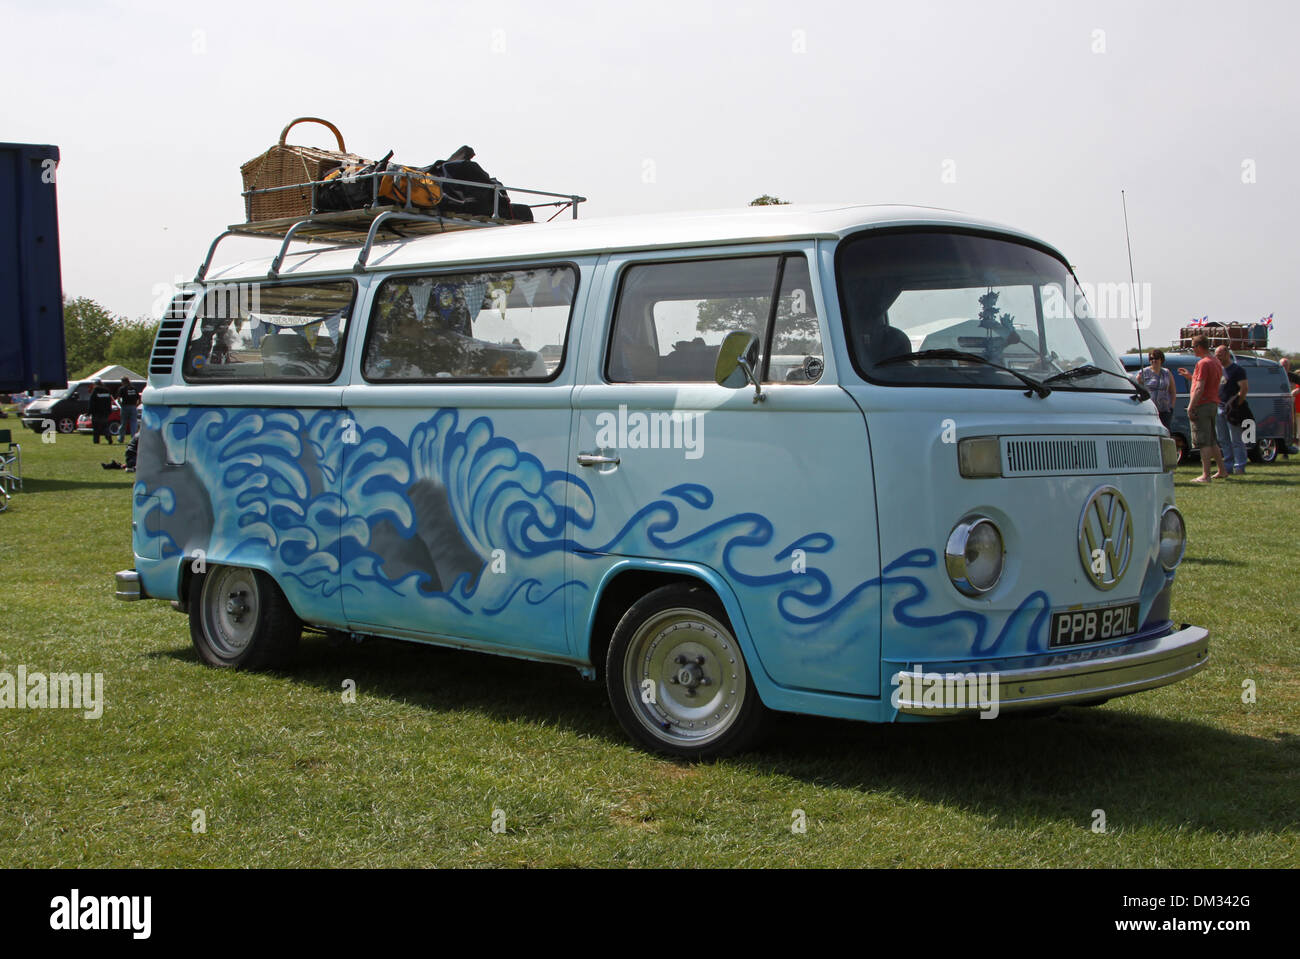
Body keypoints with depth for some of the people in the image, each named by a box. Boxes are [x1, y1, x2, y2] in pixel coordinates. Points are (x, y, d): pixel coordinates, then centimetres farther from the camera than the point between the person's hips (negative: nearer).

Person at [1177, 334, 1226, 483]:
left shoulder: (1203, 363, -15)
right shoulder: (1216, 362, 15)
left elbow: (1199, 388, -21)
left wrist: (1190, 407, -20)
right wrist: (1190, 376, 25)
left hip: (1202, 405, -9)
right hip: (1213, 404, 9)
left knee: (1204, 443, -8)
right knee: (1212, 441, 18)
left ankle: (1205, 475, -8)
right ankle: (1222, 471, 22)